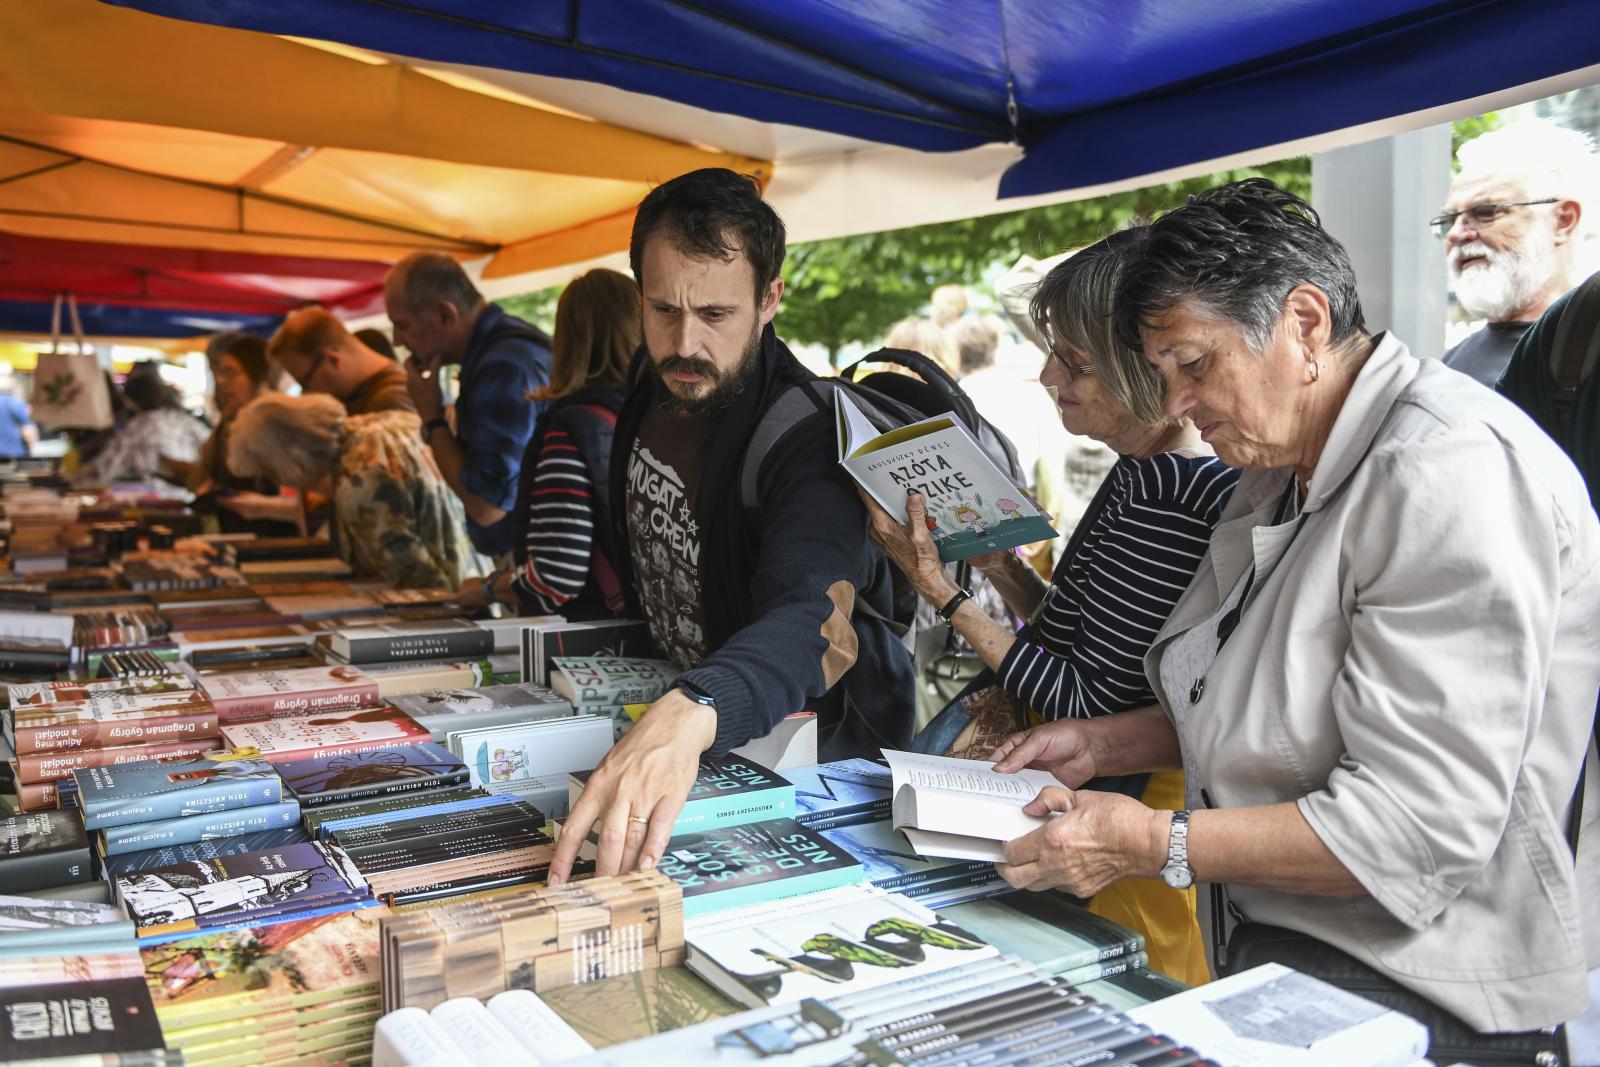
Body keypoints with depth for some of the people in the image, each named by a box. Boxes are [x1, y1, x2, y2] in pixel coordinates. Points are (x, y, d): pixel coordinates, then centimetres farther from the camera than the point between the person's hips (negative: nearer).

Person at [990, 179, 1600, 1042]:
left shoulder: (1448, 473, -21)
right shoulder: (1285, 471, 12)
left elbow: (1420, 826, -25)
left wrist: (1157, 845, -23)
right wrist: (1105, 745, 8)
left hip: (1404, 986, -9)